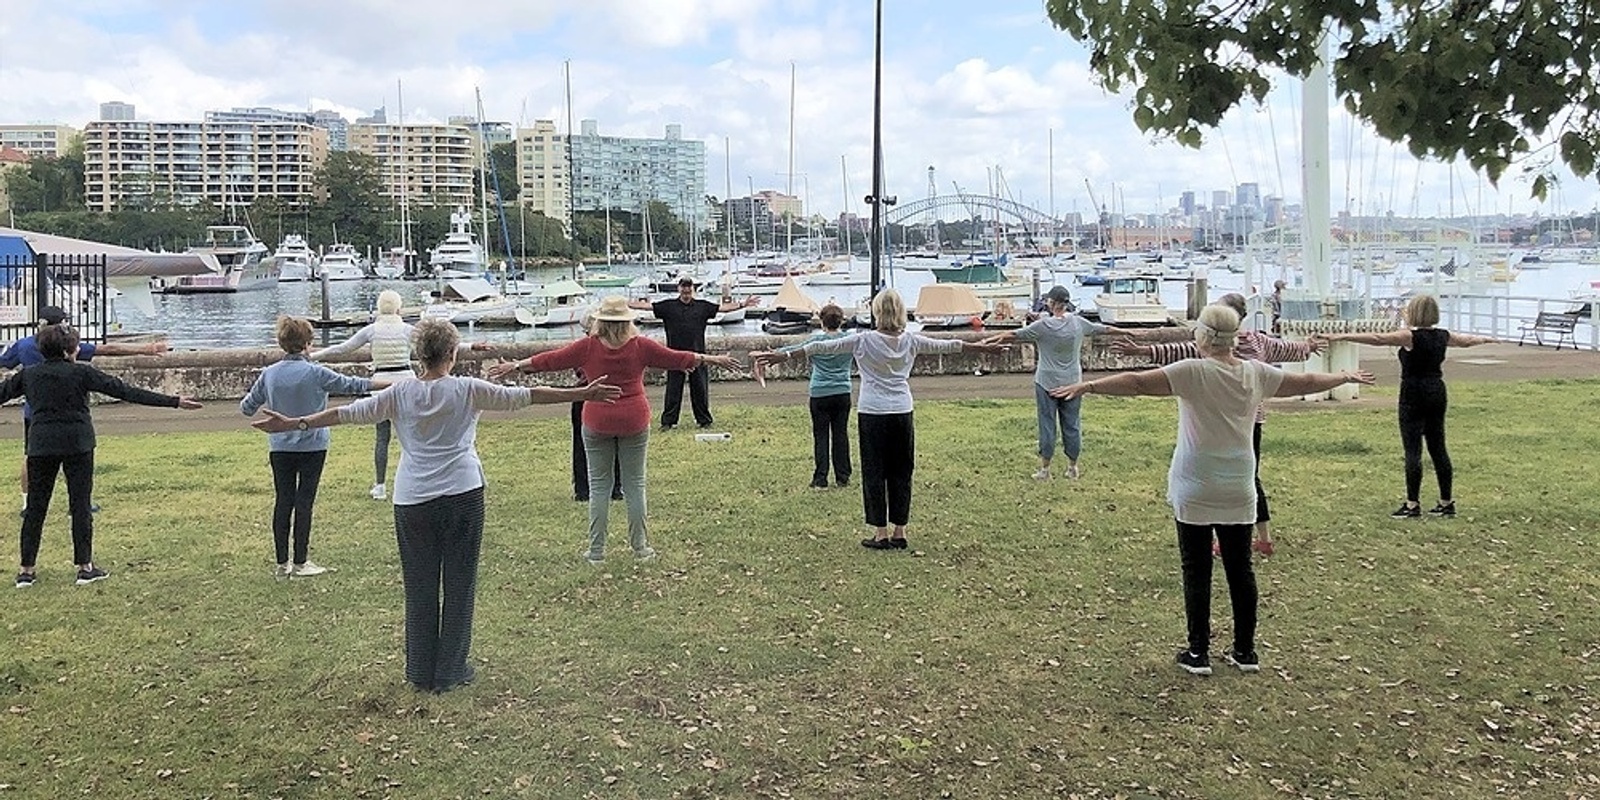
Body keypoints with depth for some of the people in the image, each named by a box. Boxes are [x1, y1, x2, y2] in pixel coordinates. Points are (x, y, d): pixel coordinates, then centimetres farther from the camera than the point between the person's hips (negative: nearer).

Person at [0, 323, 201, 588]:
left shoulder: (28, 375, 5)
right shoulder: (81, 373, -6)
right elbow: (125, 391, -10)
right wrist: (174, 401, -10)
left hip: (40, 445, 3)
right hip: (77, 445, -3)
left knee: (36, 507, 9)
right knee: (80, 505, 3)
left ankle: (26, 570, 10)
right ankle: (85, 567, 6)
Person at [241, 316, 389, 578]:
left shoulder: (268, 374, -1)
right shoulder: (316, 373, -12)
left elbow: (247, 408, 7)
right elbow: (353, 385, -7)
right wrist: (392, 384, -1)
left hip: (280, 447, 4)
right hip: (312, 446, -3)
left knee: (282, 501, 9)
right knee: (304, 501, 2)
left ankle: (282, 563, 14)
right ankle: (300, 563, 7)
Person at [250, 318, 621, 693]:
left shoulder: (399, 394, 2)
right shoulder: (467, 390, -3)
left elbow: (347, 413, 5)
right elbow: (524, 396, -1)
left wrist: (294, 423, 15)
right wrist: (581, 394, 4)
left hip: (413, 502, 2)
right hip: (462, 496, -2)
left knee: (419, 587, 11)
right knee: (459, 584, 8)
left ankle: (421, 672, 19)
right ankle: (451, 671, 14)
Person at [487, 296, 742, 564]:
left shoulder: (588, 347, -5)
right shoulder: (640, 346, -5)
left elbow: (551, 359, 2)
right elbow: (678, 358, 4)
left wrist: (515, 366, 14)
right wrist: (714, 360, 16)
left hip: (597, 423, 0)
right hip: (634, 421, 0)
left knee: (599, 486, 7)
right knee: (635, 484, 8)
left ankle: (596, 549, 10)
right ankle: (640, 546, 13)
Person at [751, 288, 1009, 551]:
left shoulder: (864, 341, -8)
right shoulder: (911, 341, 1)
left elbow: (824, 347, -6)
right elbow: (945, 345, 13)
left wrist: (785, 355, -2)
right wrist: (981, 347, 27)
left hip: (873, 414, -3)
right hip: (902, 413, 3)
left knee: (874, 473, 5)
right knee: (901, 473, 10)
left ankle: (881, 533, 6)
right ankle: (899, 532, 14)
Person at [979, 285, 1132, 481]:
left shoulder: (1042, 325, -14)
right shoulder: (1078, 323, -1)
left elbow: (1013, 335, -11)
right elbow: (1104, 329, 14)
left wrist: (989, 340, -2)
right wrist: (1125, 332, 31)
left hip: (1047, 383, -3)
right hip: (1072, 383, 4)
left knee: (1047, 425, 3)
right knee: (1071, 425, 11)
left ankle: (1045, 469, 8)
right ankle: (1073, 468, 19)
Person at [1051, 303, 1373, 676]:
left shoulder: (1193, 372, -13)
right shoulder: (1256, 373, 2)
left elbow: (1137, 382, -22)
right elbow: (1307, 381, 16)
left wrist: (1088, 386, -22)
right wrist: (1345, 377, 33)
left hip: (1195, 493, -4)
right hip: (1238, 492, 4)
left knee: (1197, 572, 3)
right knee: (1240, 569, 12)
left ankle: (1198, 653, 8)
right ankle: (1245, 651, 20)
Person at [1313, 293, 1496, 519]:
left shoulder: (1410, 336, -12)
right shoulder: (1442, 336, 8)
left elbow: (1377, 338, -20)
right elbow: (1466, 340, 27)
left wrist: (1342, 337, -23)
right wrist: (1486, 339, 49)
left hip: (1414, 396, -7)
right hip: (1437, 394, 7)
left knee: (1412, 450, -5)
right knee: (1438, 449, 13)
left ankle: (1412, 504, -4)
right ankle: (1447, 502, 18)